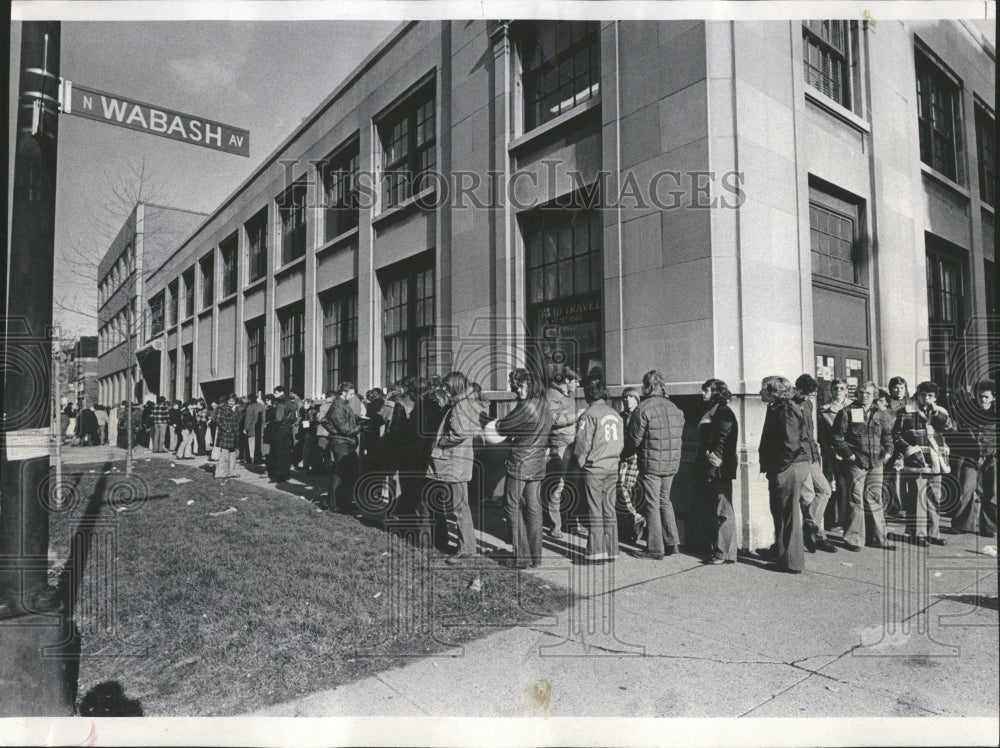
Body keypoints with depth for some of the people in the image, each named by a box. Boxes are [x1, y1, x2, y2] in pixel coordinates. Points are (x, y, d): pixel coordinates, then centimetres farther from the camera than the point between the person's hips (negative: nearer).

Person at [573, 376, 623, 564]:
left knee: (595, 511, 1)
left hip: (594, 468, -6)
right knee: (609, 510, 12)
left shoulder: (589, 414, -12)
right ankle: (611, 550, 17)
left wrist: (581, 462, 0)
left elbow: (582, 443, -13)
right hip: (613, 468, 6)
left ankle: (595, 552, 4)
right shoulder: (615, 414, 8)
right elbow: (621, 443, 12)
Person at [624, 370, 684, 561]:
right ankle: (671, 543, 22)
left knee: (652, 504, 3)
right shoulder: (674, 408, 7)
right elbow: (677, 435, 11)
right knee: (664, 500, 20)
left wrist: (625, 454, 8)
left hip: (651, 464, -6)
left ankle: (655, 549, 9)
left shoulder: (643, 409, -14)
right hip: (672, 463, 7)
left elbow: (634, 439, -10)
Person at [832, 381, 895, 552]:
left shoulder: (879, 415, 13)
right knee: (856, 501, -3)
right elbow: (837, 438, -5)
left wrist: (888, 452, 5)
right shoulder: (847, 413, -2)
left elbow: (888, 435, 21)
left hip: (876, 464, 5)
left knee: (875, 500, 11)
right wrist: (849, 455, -11)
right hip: (856, 463, -5)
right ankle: (853, 539, 4)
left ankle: (877, 538, 20)